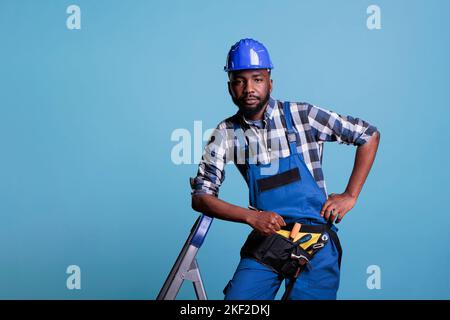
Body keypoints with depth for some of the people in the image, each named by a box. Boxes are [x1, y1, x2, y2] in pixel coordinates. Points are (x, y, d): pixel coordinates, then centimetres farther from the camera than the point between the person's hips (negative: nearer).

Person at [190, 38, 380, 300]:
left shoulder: (302, 116, -6)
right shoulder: (226, 133, 0)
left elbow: (370, 135, 1)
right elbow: (201, 197, -2)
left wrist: (350, 197, -2)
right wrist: (251, 216, -16)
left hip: (315, 239, -2)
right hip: (266, 237, 2)